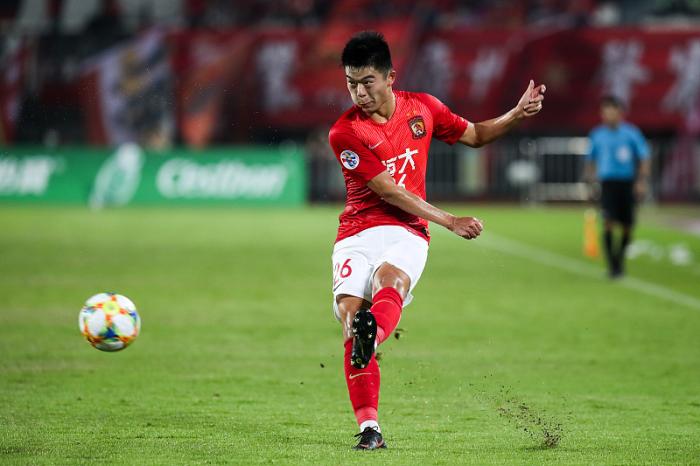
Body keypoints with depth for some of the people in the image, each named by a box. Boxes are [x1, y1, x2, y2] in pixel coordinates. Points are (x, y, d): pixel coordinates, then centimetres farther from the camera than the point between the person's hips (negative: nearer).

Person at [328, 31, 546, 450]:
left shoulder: (422, 108, 7)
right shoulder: (345, 133, -5)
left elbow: (475, 135, 23)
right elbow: (388, 191, -9)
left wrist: (517, 115, 6)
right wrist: (450, 221, -10)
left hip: (407, 234, 1)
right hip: (357, 234, -1)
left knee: (389, 276, -33)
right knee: (349, 308, -21)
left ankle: (373, 333, -68)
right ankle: (369, 428, -18)